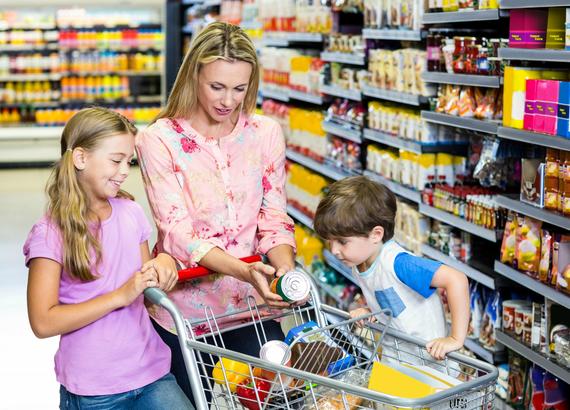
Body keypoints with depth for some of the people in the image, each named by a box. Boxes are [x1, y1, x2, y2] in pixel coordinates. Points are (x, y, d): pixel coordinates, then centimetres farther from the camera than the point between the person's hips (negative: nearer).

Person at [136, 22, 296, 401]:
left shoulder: (266, 133, 0)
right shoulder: (159, 139, -10)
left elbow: (274, 218, -1)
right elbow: (177, 231, -17)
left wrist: (286, 270, -22)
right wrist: (245, 271, -32)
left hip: (251, 303, 2)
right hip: (185, 305, -2)